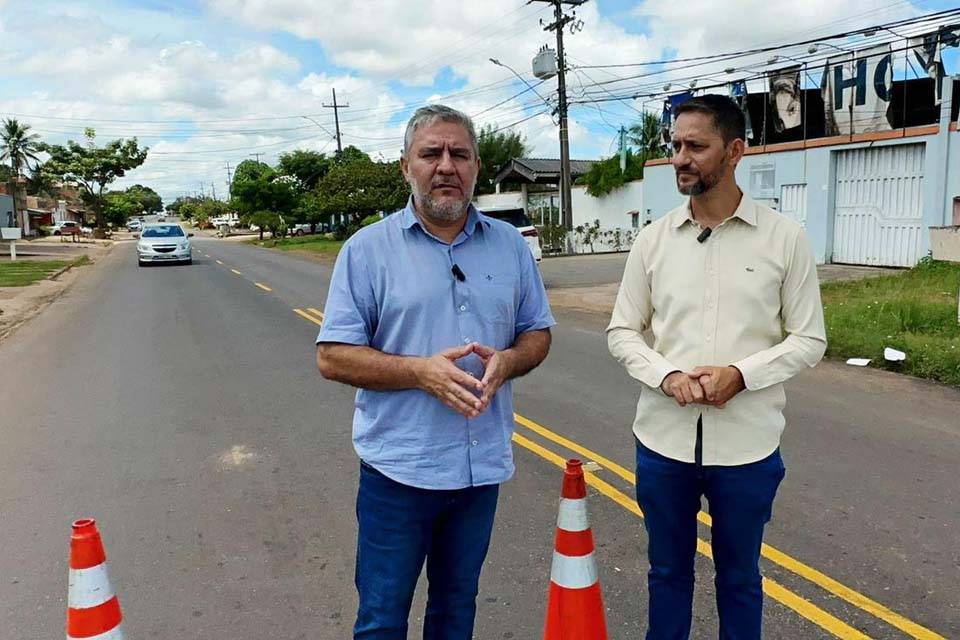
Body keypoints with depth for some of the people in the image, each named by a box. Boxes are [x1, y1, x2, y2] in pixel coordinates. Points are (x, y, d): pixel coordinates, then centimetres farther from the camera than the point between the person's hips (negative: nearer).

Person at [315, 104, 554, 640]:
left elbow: (538, 333, 10)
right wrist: (421, 371, -21)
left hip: (484, 465, 3)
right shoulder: (368, 249, -6)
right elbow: (333, 357, -8)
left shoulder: (511, 246, 4)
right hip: (399, 466, -3)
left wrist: (506, 362, -13)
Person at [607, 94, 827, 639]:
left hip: (747, 444, -1)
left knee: (739, 577, 18)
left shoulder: (784, 237, -4)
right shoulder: (653, 239, 1)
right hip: (664, 438, 2)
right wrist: (667, 376, -14)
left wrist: (740, 374, -17)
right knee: (668, 571, 18)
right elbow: (622, 331, 4)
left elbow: (809, 339, -1)